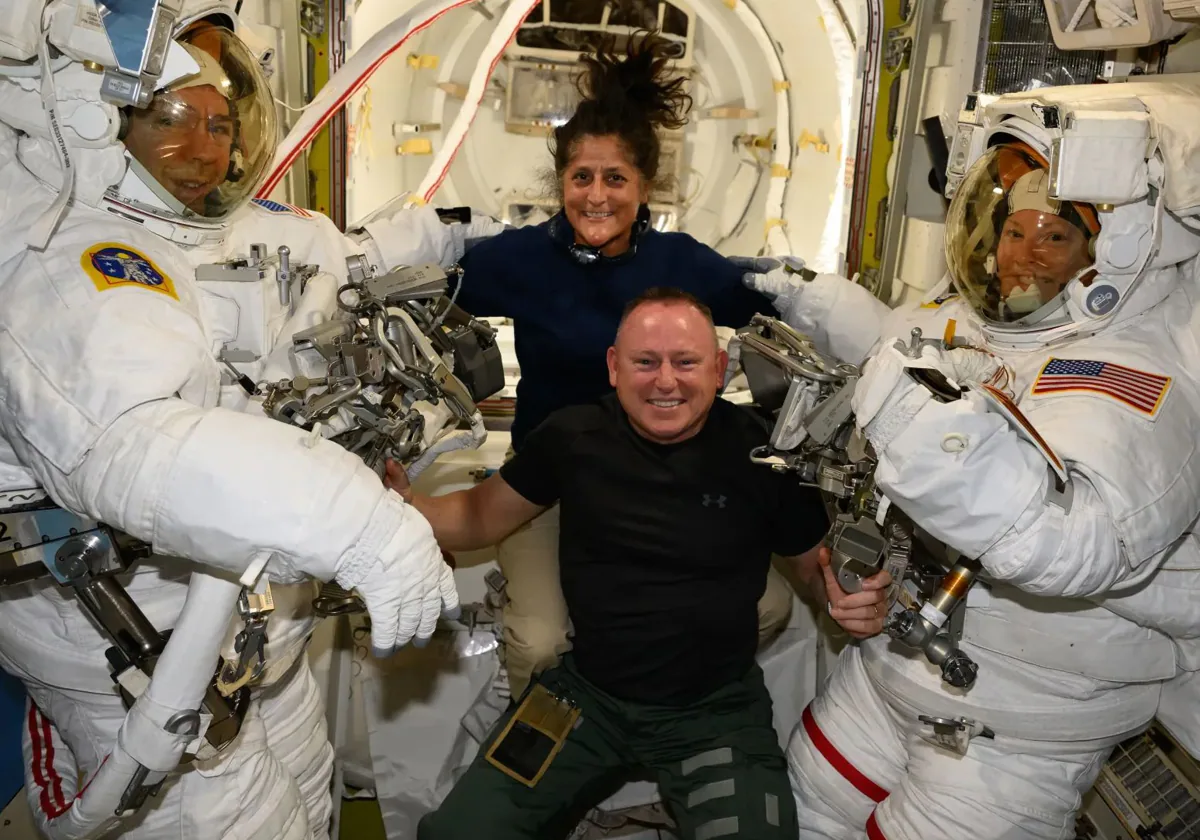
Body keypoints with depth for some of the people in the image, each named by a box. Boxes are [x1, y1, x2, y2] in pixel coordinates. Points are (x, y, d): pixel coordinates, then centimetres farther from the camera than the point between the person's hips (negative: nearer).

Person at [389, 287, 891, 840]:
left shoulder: (761, 450, -11)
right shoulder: (572, 437, -7)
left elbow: (817, 561, 2)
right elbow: (482, 517, 5)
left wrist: (854, 597, -20)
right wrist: (403, 504, -13)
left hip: (717, 707, -1)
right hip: (586, 692, 2)